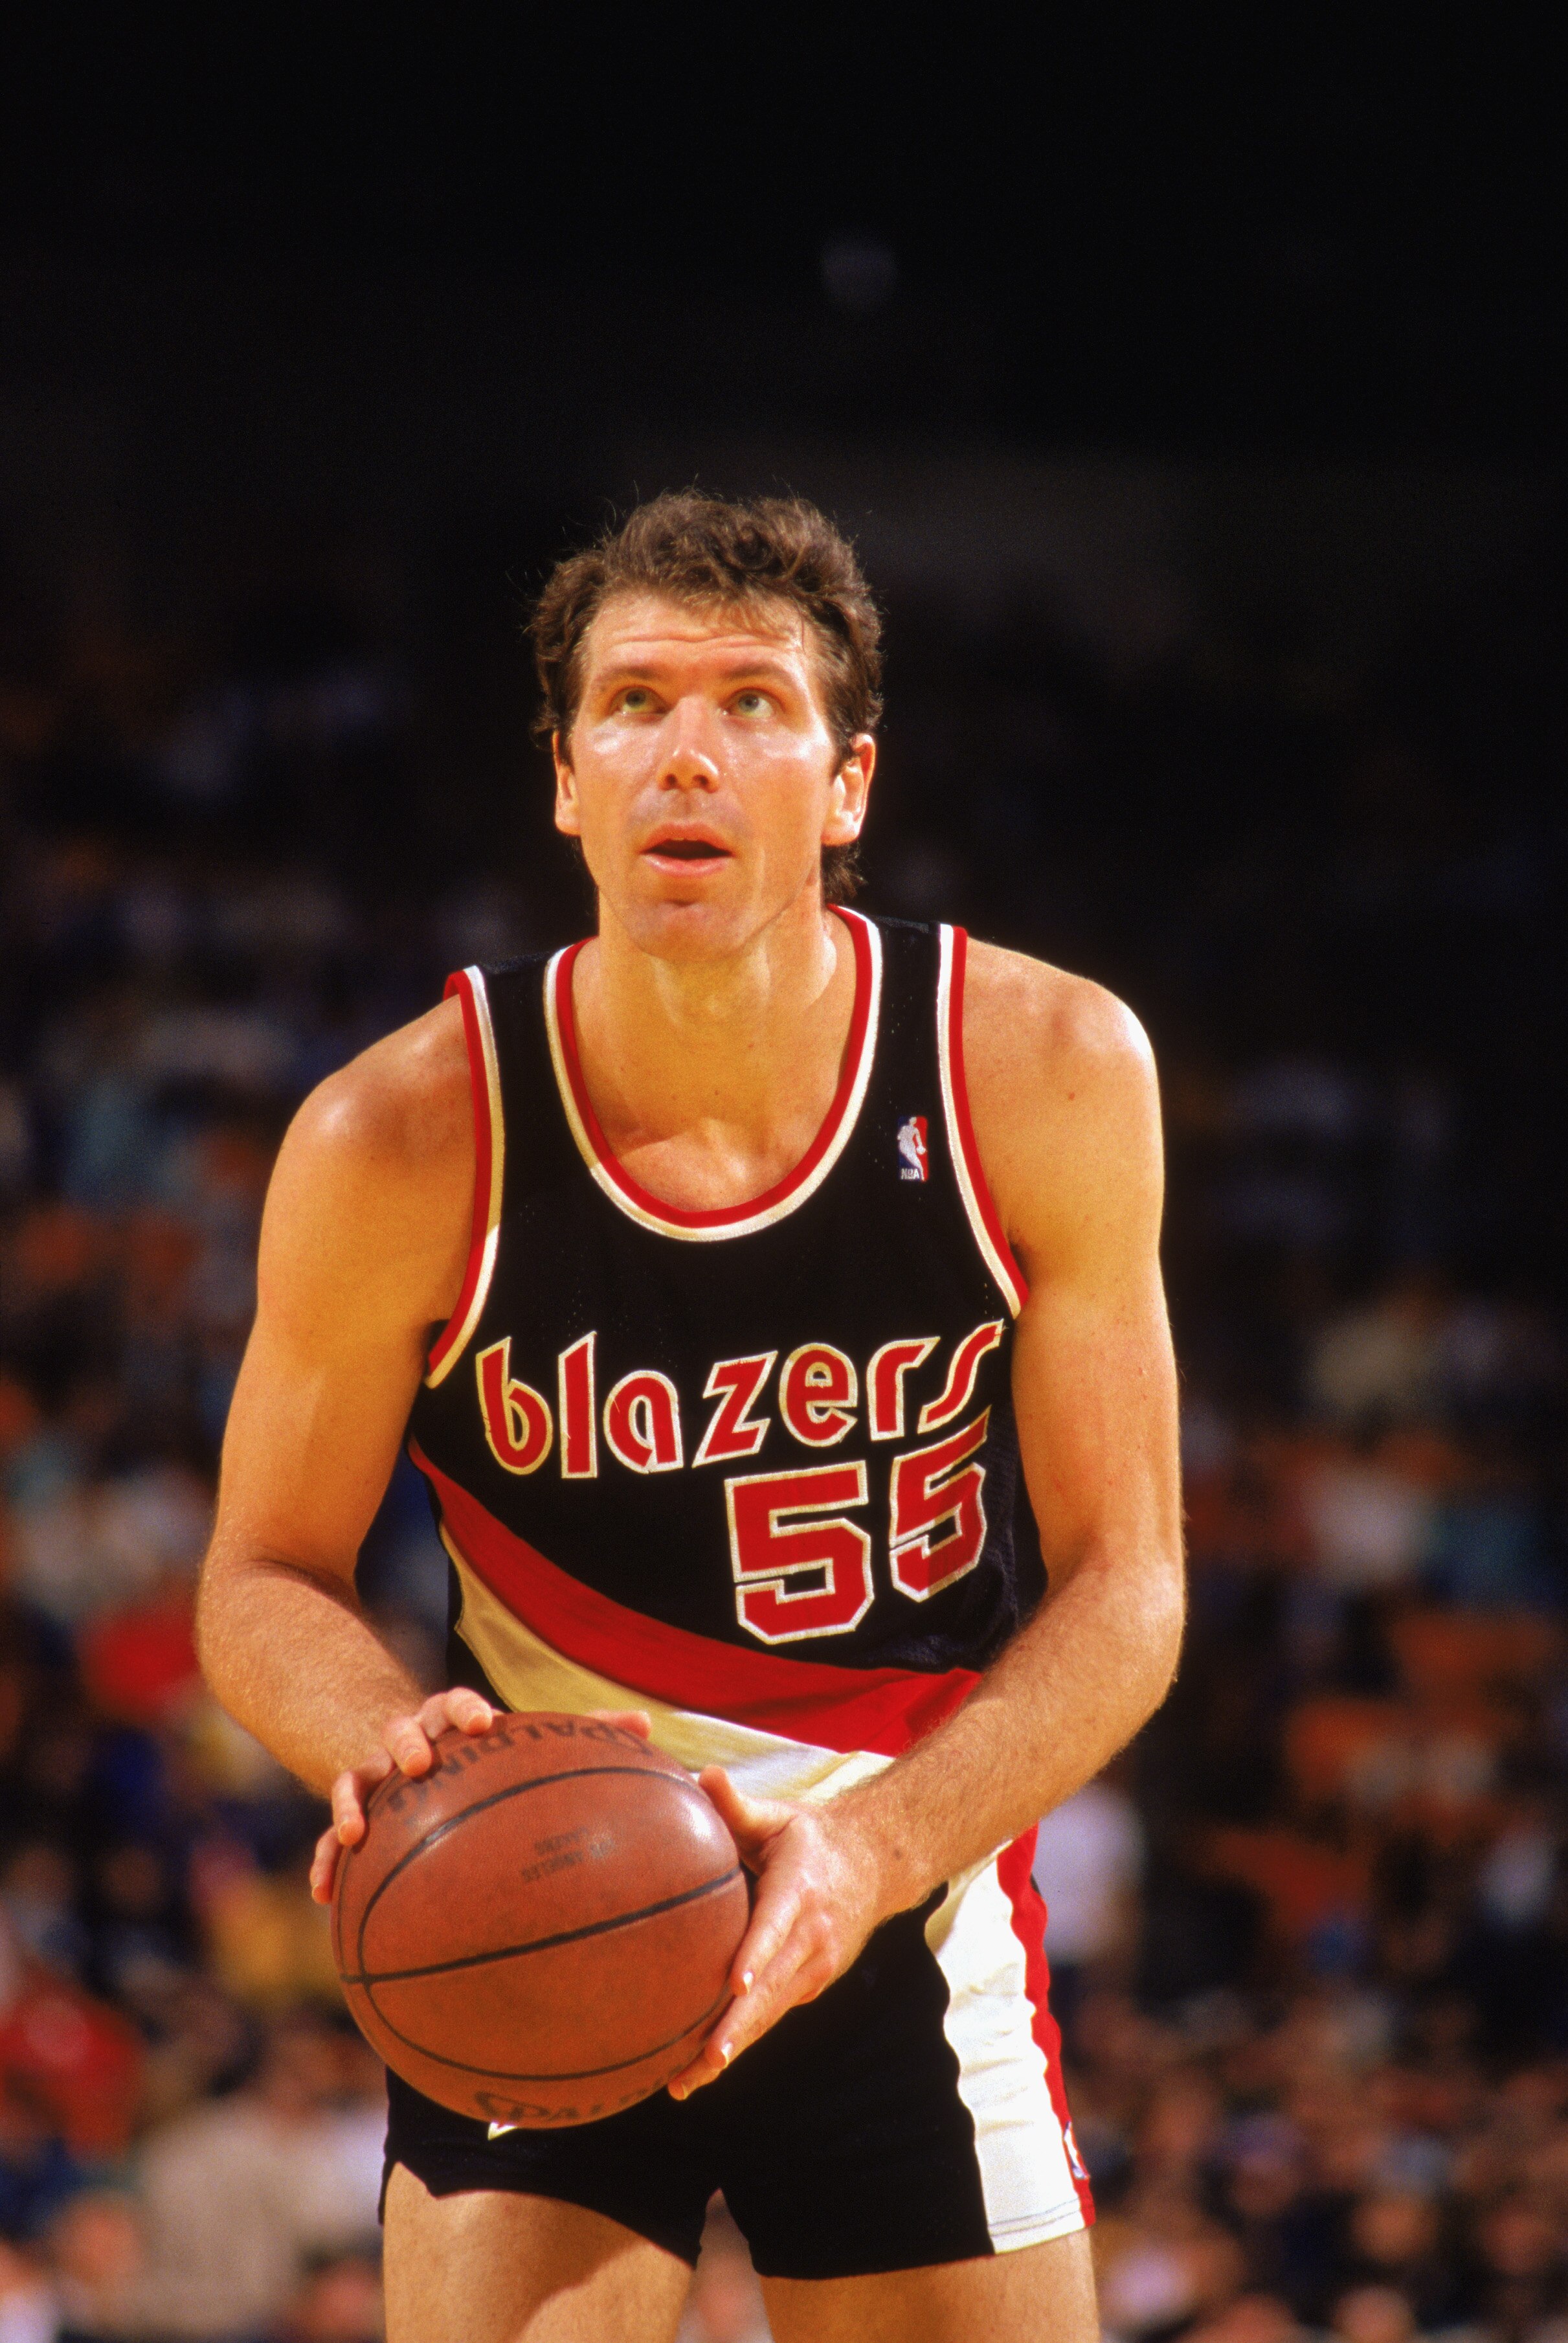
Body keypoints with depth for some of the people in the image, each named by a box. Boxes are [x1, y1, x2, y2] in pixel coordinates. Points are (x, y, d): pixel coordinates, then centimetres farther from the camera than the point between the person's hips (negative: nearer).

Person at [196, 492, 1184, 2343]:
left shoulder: (1045, 1076, -12)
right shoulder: (406, 1138, -15)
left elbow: (1126, 1585, -8)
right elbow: (263, 1578, -2)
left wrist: (870, 1853, -23)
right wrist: (387, 1745, -25)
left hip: (914, 1919, 2)